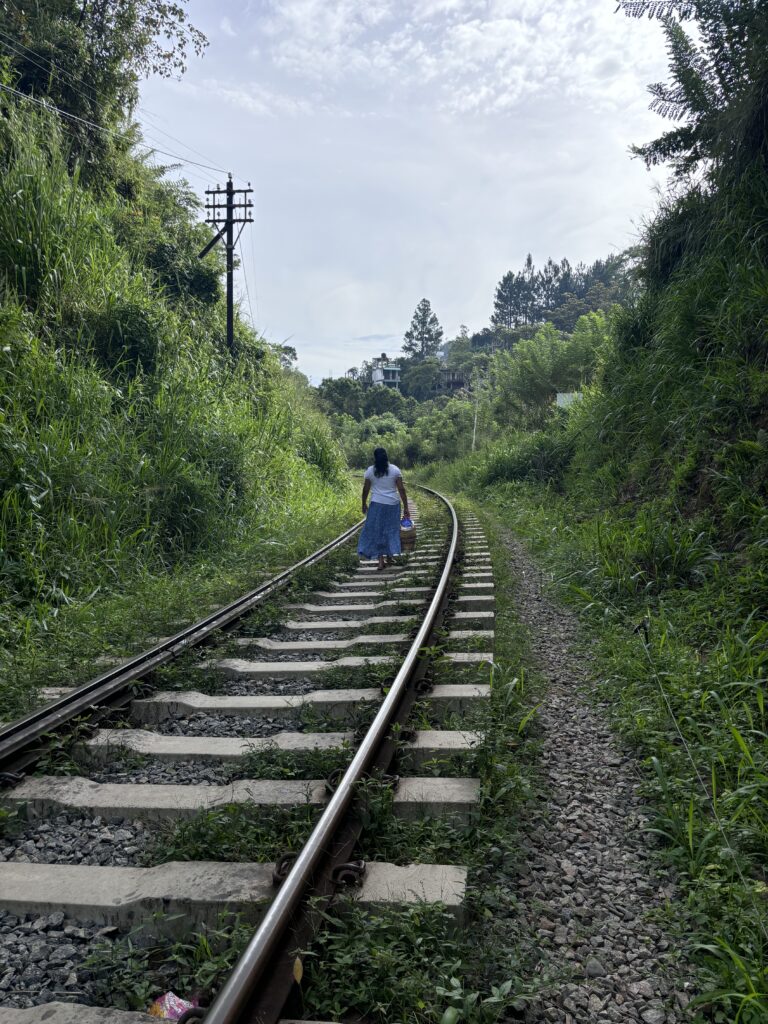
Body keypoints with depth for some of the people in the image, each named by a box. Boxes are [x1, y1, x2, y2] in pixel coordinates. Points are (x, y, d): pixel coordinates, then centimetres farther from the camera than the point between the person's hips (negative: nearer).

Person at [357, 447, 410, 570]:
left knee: (376, 531, 5)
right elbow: (401, 489, -3)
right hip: (393, 504, 1)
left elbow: (365, 490, 1)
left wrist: (364, 504, 15)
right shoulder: (395, 470, -1)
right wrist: (406, 507, 1)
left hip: (377, 504, -1)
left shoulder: (370, 470, -2)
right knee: (391, 530, 15)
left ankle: (381, 560, -1)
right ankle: (389, 558, 22)